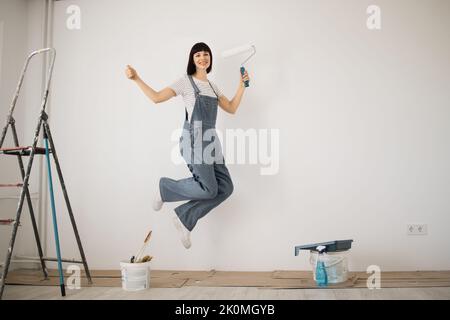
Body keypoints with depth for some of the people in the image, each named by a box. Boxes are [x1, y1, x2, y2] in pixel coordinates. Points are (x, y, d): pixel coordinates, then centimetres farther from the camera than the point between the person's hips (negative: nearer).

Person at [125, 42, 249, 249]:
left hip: (210, 141, 7)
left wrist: (242, 85, 16)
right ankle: (165, 188, 11)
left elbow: (231, 109, 21)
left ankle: (184, 218, 7)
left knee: (225, 187, -3)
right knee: (209, 189, -13)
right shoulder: (186, 82, 2)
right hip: (194, 140, -7)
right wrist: (136, 79, -11)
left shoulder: (212, 86, 21)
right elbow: (157, 97, -3)